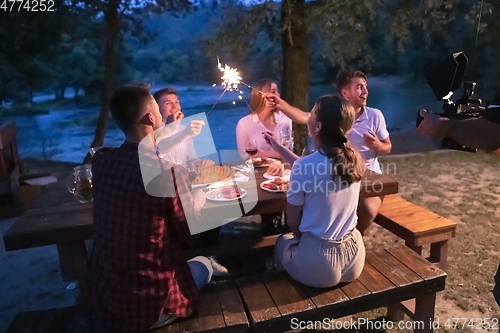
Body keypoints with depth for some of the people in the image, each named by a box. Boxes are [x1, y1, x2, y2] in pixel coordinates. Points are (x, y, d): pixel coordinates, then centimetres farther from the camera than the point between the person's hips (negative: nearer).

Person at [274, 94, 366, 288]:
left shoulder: (304, 166, -22)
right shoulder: (355, 159, -4)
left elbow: (292, 222, -9)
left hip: (318, 266, -4)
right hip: (353, 258, 5)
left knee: (283, 242, 27)